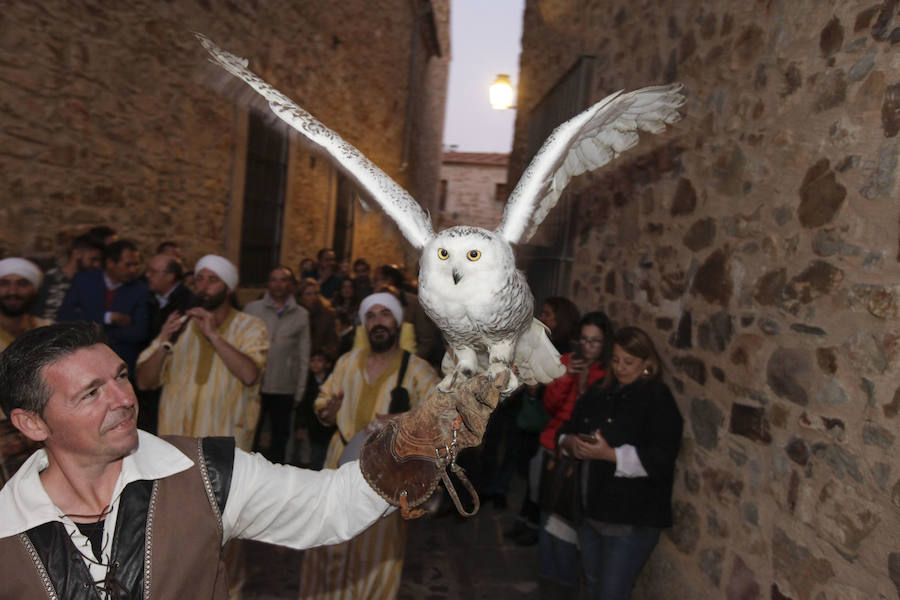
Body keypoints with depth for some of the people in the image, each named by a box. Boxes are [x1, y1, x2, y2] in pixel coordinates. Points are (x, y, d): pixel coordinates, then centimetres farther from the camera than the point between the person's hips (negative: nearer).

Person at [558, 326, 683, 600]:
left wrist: (610, 454, -28)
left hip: (631, 520, -7)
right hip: (591, 512, 7)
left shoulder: (658, 398, -11)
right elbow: (567, 429, 15)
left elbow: (661, 458, -20)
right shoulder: (597, 393, 10)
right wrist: (571, 442, -8)